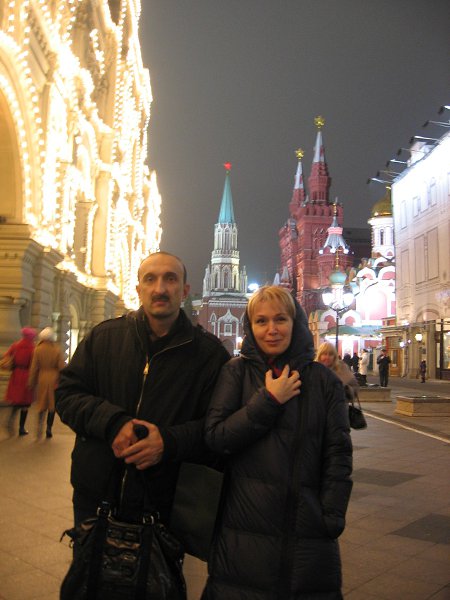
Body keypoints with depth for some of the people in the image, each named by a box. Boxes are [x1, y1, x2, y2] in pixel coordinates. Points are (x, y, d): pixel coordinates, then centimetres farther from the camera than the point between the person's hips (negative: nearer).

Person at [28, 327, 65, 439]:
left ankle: (40, 422, -11)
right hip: (54, 379, -1)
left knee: (42, 404, 13)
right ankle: (49, 428, 7)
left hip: (42, 379, 1)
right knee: (52, 404, 9)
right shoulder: (57, 349, -6)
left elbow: (34, 368, -2)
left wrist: (31, 383, 6)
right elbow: (61, 367, -7)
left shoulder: (38, 349, -5)